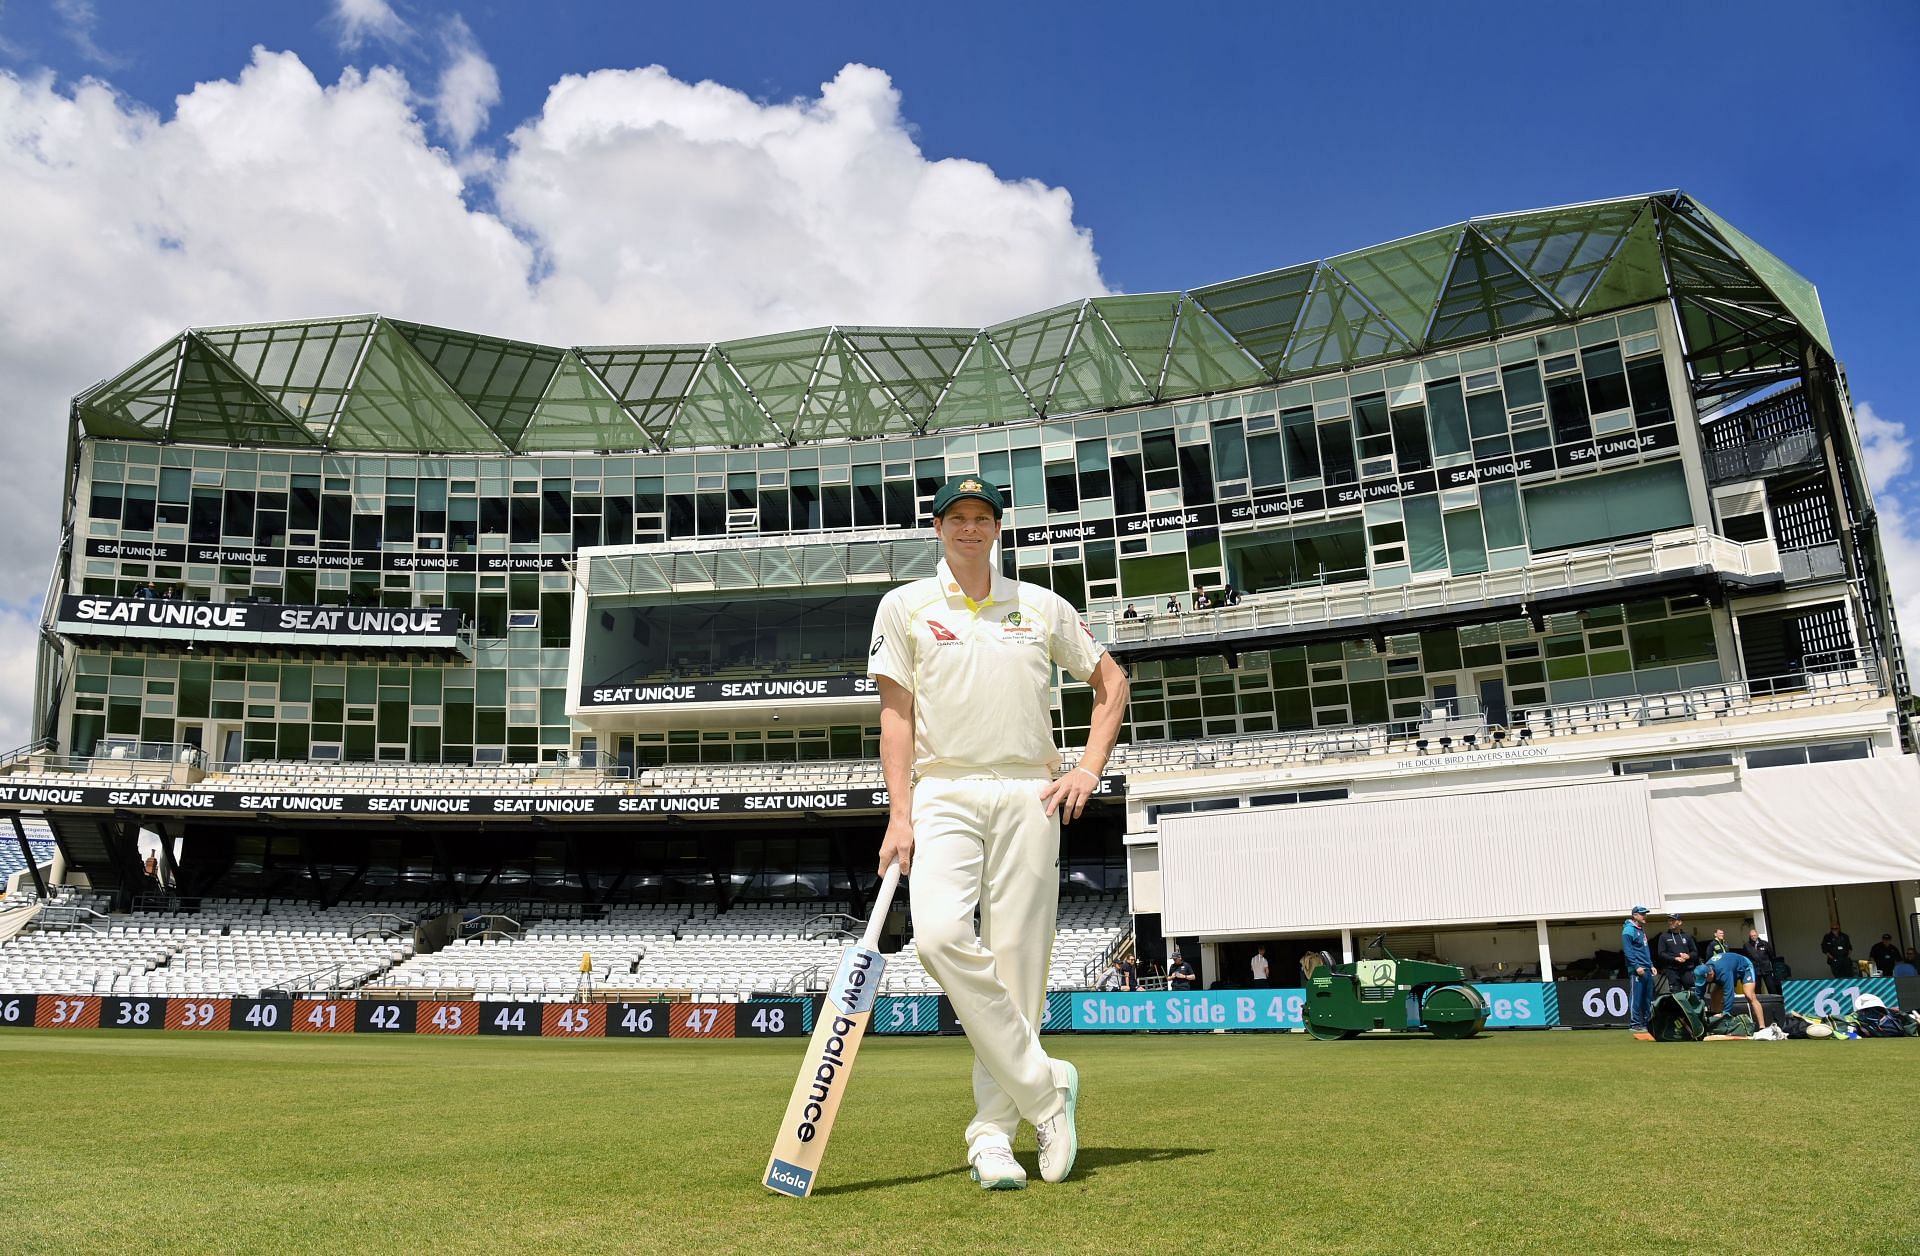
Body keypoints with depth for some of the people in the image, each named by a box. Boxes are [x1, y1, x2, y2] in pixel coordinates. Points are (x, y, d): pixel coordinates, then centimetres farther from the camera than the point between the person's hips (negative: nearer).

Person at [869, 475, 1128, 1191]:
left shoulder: (1043, 607, 14)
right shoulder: (905, 607, 10)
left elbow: (1110, 681, 20)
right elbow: (896, 712, 4)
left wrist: (1089, 770, 6)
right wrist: (899, 815, -7)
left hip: (1029, 797, 1)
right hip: (943, 792, -1)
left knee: (1017, 959, -3)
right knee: (941, 935, -23)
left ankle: (993, 1135, 8)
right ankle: (1044, 1086, -9)